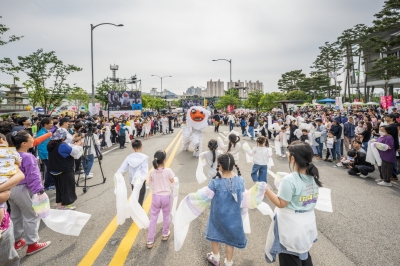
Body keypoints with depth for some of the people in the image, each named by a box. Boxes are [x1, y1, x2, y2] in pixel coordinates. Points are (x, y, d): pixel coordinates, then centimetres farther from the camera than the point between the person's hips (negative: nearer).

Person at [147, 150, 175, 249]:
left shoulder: (152, 172, -9)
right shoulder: (168, 171, -17)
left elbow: (150, 183, 8)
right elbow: (172, 181, -1)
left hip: (156, 197, 2)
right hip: (166, 196, -1)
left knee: (153, 218, 11)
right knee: (166, 216, 20)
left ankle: (150, 241, 16)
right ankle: (165, 234, 39)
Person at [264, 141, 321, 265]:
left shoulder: (289, 180, -28)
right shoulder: (313, 176, -4)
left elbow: (281, 204, -21)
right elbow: (312, 198, 9)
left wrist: (266, 190, -21)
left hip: (291, 226, -7)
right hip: (307, 223, 7)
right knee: (303, 254, 28)